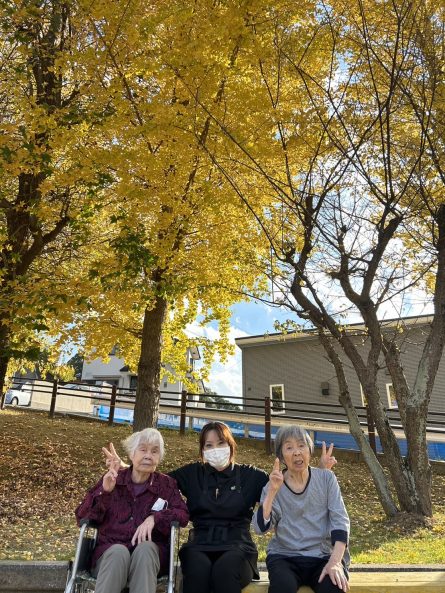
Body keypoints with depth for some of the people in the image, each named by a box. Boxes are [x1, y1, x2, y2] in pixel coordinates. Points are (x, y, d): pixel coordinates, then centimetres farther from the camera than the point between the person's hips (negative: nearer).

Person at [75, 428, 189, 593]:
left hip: (150, 553, 1)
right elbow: (82, 517, 1)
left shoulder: (167, 484, 10)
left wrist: (155, 518, -19)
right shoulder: (112, 480, 7)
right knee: (119, 551, -35)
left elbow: (183, 515, -1)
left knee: (145, 547, -34)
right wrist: (104, 491, -16)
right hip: (110, 550, 0)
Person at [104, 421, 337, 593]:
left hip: (237, 546, 0)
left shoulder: (249, 475, 8)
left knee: (224, 569, -35)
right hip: (200, 544, 1)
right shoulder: (193, 473, 10)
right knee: (199, 569, -34)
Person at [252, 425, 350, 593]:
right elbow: (260, 527, -9)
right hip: (285, 556, 0)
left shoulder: (327, 478, 3)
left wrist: (335, 562, -17)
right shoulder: (274, 486, 2)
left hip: (324, 555, 0)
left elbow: (340, 520, -3)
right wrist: (272, 491, -23)